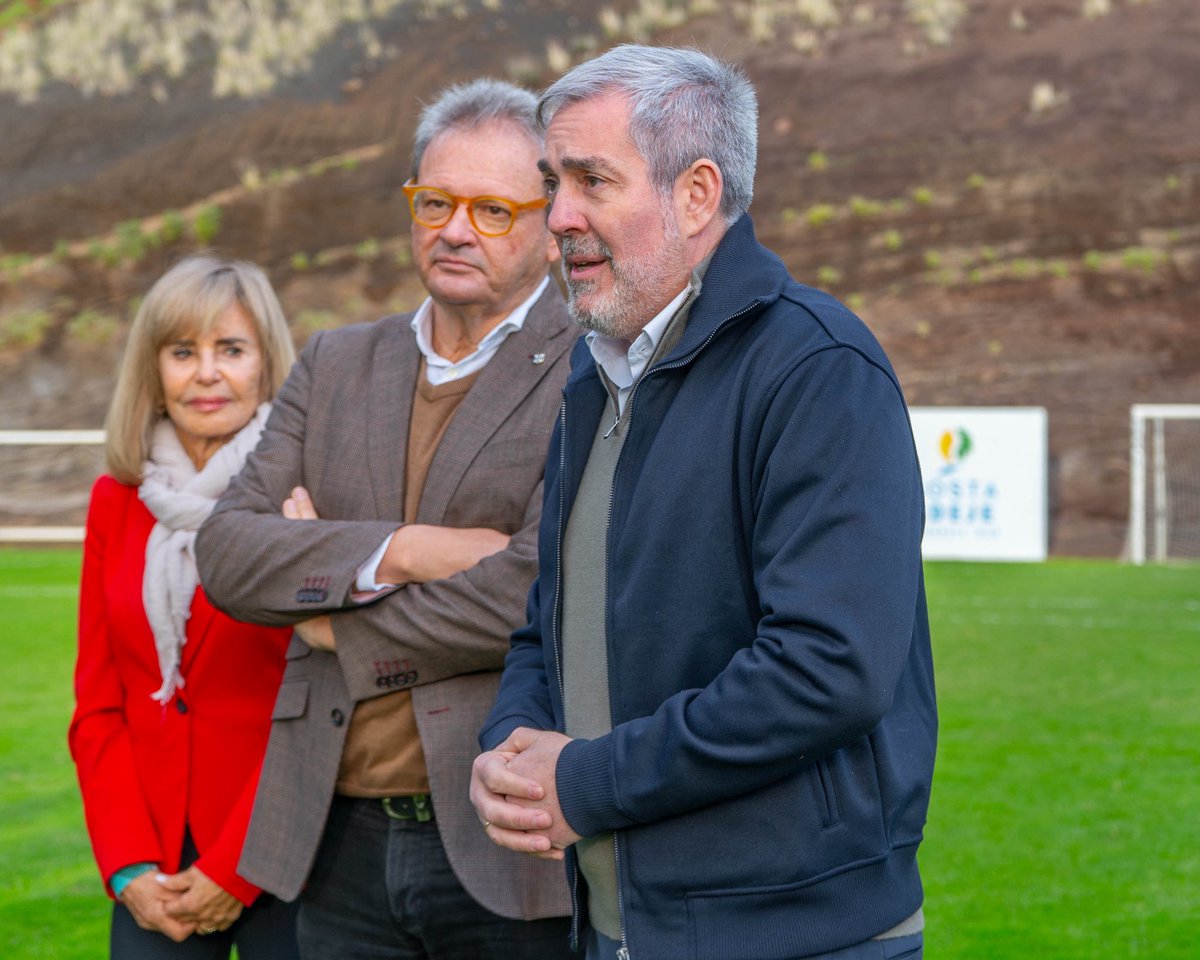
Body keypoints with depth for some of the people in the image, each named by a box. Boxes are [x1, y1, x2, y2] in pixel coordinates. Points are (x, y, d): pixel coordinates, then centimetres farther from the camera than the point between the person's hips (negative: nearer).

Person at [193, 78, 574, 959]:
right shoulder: (337, 366, 14)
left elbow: (536, 596, -17)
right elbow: (228, 551, 3)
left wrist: (340, 629, -5)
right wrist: (397, 552, -13)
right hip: (342, 845, 5)